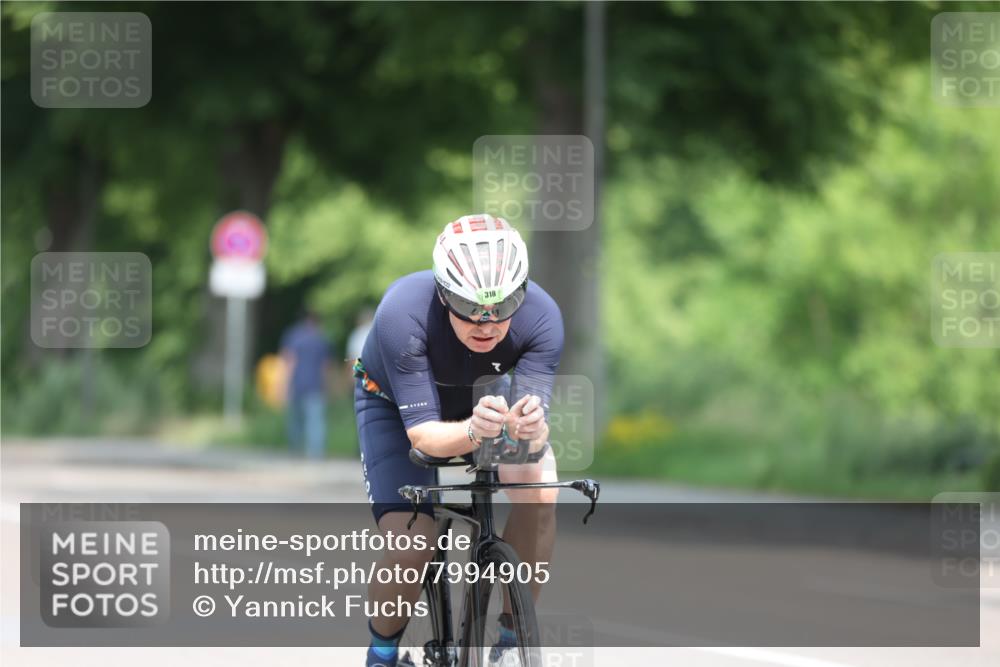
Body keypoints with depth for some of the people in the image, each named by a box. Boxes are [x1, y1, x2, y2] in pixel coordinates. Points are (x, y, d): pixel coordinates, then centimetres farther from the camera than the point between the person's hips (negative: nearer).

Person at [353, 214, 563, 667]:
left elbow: (537, 430, -34)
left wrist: (528, 428, -58)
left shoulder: (541, 317, -32)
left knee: (539, 493, -26)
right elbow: (422, 433, -39)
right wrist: (474, 431, -60)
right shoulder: (402, 315, -39)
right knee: (411, 550, -20)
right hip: (396, 403, -2)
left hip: (491, 396, 2)